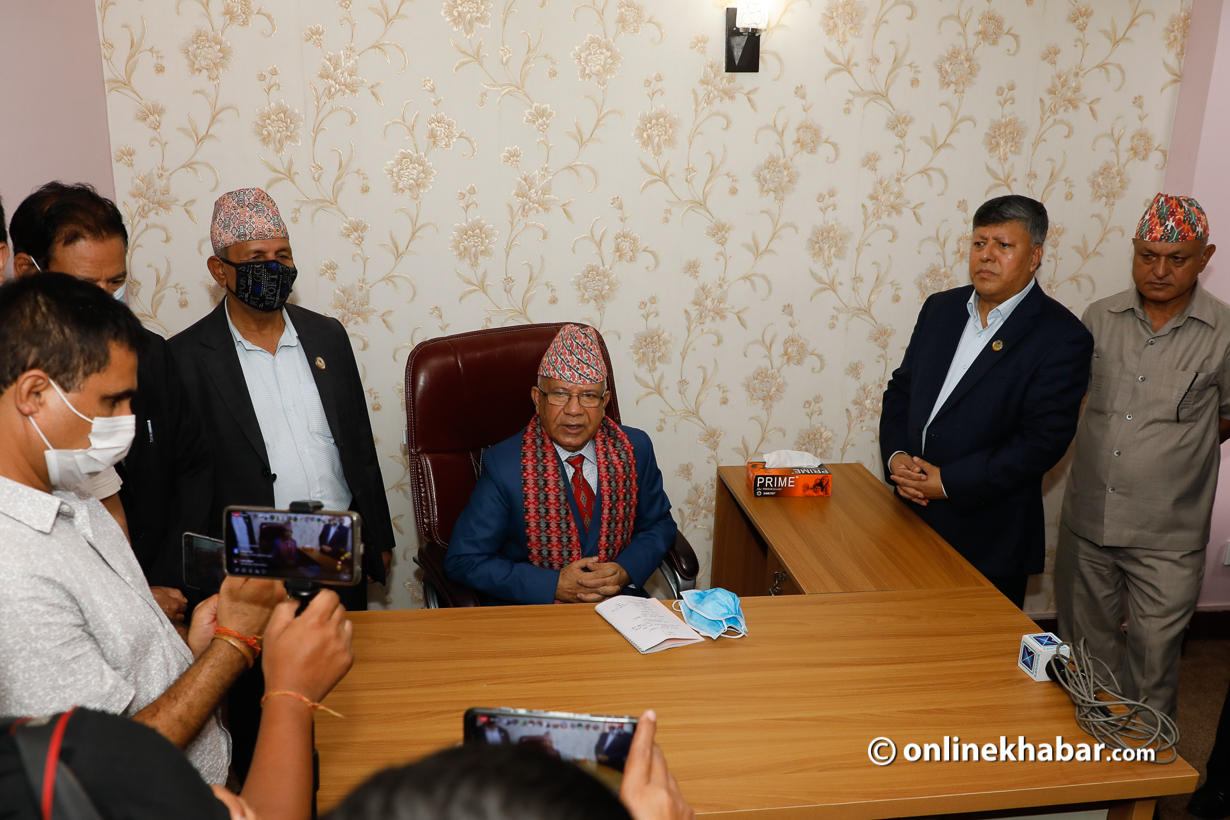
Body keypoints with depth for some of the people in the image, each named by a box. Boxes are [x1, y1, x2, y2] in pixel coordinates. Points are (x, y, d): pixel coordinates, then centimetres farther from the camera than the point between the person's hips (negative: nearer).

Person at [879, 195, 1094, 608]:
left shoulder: (1062, 337, -11)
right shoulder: (940, 308, 9)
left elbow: (1043, 441, -17)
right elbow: (901, 388, 12)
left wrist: (949, 482, -19)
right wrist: (896, 456, -6)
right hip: (911, 523, 5)